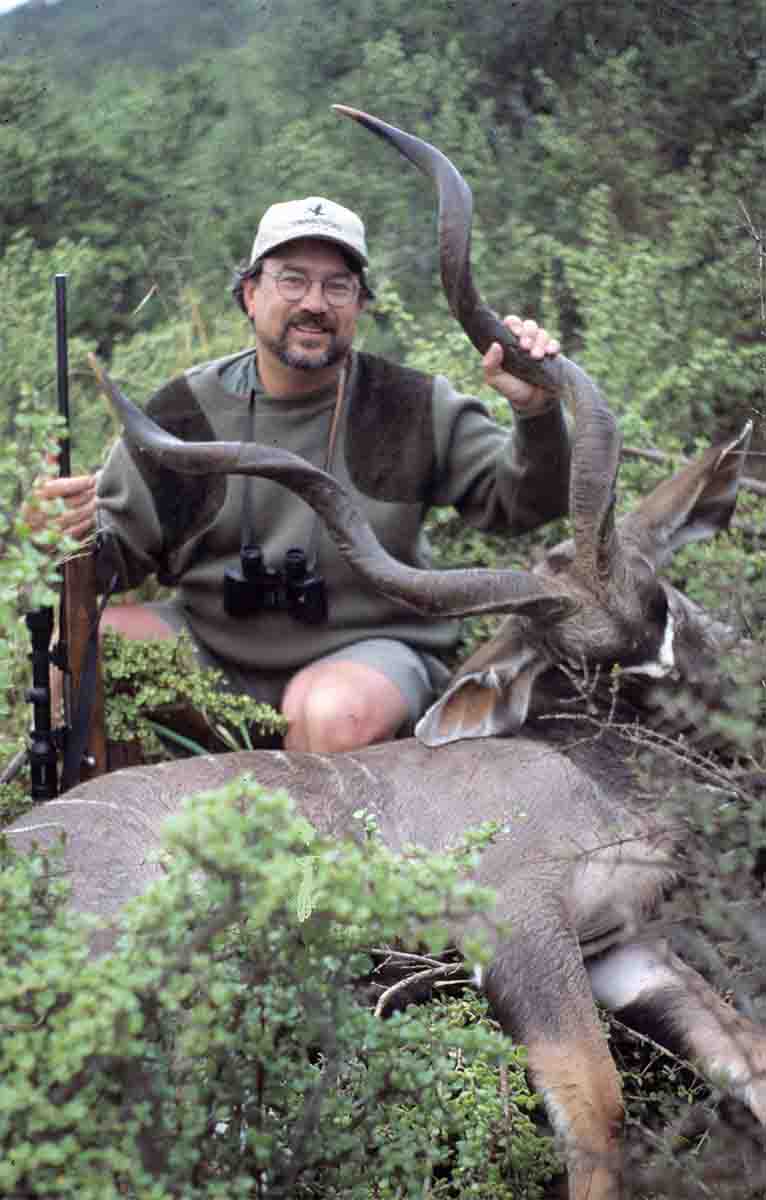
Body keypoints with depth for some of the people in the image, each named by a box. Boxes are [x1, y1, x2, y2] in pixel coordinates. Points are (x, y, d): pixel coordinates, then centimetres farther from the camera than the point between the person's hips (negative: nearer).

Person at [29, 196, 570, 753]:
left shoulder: (410, 408, -4)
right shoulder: (187, 410, 0)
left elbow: (526, 501, -7)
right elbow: (119, 555, 3)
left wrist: (536, 412, -27)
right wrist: (83, 536, -22)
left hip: (366, 648, -2)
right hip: (210, 643, 3)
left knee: (338, 716, -36)